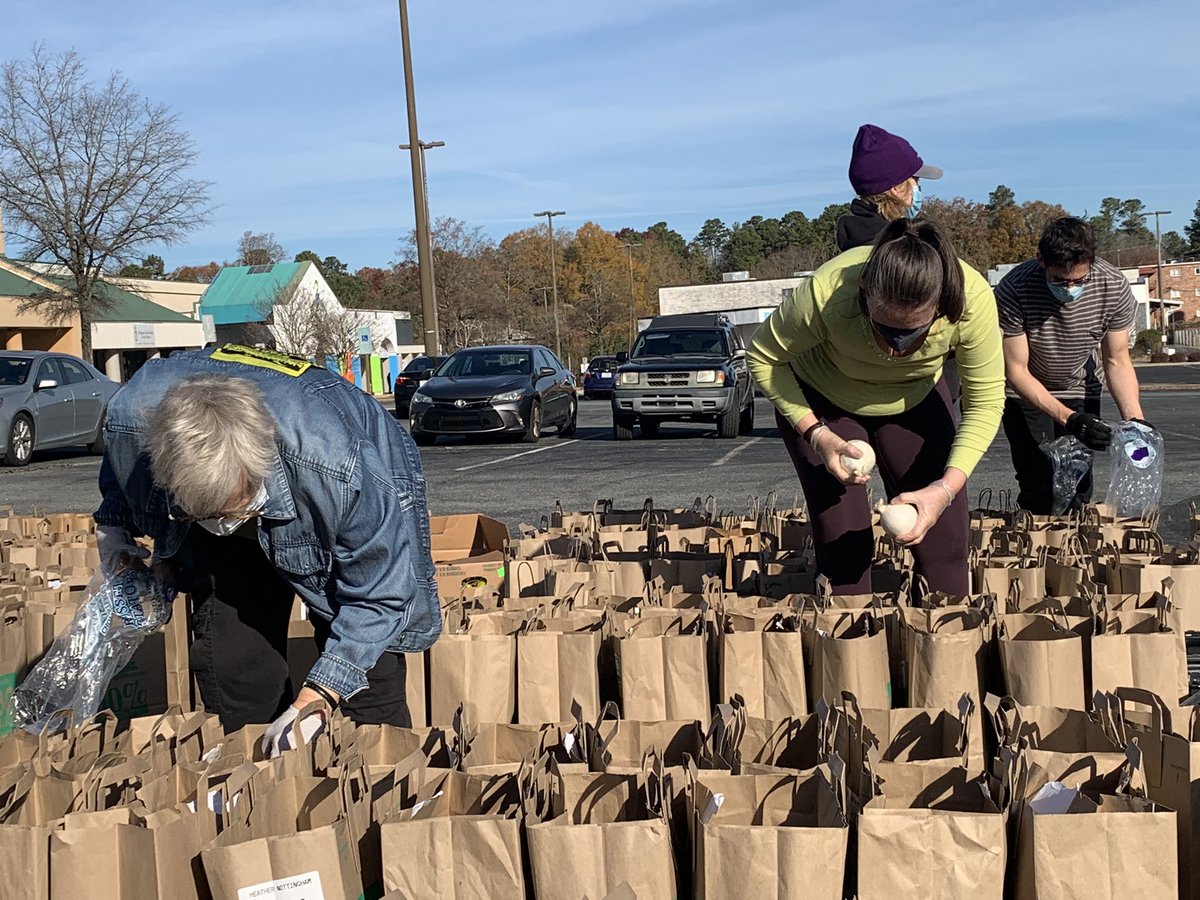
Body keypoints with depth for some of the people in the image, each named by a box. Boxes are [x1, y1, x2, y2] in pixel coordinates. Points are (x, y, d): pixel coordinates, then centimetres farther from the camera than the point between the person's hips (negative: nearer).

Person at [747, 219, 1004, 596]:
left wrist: (947, 487, -32)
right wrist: (817, 434, -28)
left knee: (944, 536, -2)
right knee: (842, 540, -10)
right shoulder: (826, 293, -38)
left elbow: (985, 401, -20)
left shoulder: (973, 299, -33)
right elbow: (763, 357, -19)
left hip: (916, 401, 2)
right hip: (820, 402, -2)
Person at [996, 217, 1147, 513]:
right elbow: (1017, 371, -25)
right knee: (1038, 493, -11)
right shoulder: (1014, 291, -32)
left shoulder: (1115, 287, -21)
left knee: (1078, 494, -3)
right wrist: (1069, 419, -35)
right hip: (1026, 391, -3)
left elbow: (1117, 361, -10)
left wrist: (1135, 421, -25)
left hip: (1080, 388, 3)